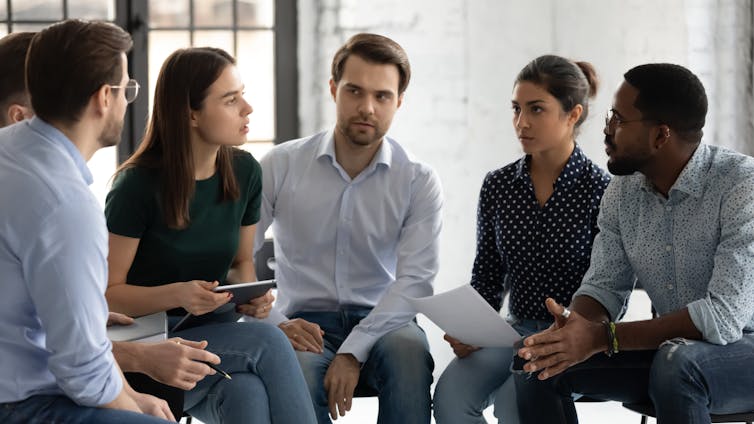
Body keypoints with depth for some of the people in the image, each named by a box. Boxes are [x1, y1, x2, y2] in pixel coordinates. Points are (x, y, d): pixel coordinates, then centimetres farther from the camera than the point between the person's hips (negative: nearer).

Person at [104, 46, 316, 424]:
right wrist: (176, 294, -26)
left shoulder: (244, 172, 3)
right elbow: (106, 293, -9)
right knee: (268, 341, -30)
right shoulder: (138, 185, -13)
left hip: (214, 335, 5)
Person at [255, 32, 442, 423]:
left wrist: (353, 351, -24)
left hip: (380, 323, 1)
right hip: (304, 325, 0)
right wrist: (275, 325, -19)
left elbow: (414, 278, -11)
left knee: (408, 348, -34)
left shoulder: (419, 182, 1)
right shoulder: (281, 166, 2)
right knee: (298, 372, -35)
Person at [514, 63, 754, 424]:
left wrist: (603, 337, -31)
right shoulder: (622, 191, 0)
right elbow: (605, 286, 3)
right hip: (667, 348, 6)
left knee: (675, 366, -38)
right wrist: (572, 329, -22)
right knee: (538, 364, -10)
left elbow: (725, 315, -29)